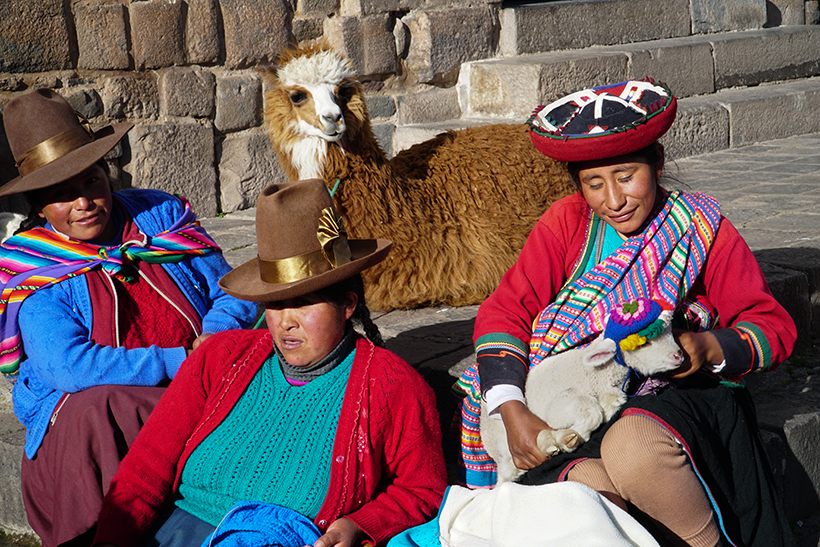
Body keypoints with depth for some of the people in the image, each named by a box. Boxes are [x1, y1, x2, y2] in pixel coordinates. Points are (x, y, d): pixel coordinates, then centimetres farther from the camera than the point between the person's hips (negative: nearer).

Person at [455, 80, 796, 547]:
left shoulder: (701, 228, 0)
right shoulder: (567, 224, 3)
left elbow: (775, 327, 2)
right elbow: (505, 310, -2)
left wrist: (710, 349, -20)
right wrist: (512, 411, -17)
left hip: (684, 397, -1)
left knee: (632, 448, -35)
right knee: (588, 488, -32)